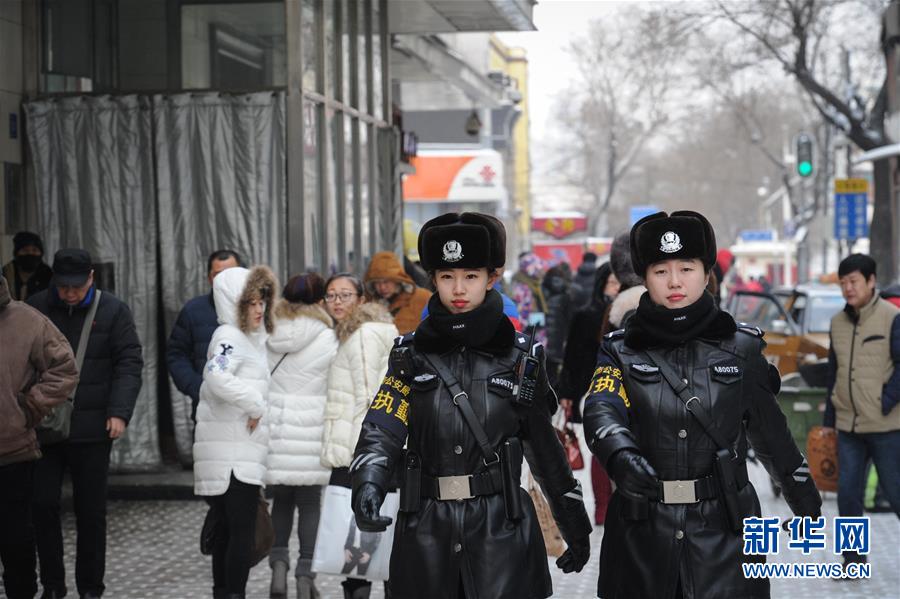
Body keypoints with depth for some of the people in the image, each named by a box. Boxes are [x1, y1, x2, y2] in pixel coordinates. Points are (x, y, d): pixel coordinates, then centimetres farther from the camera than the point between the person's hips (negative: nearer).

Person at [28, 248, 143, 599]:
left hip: (92, 429, -1)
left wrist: (119, 412, -14)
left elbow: (129, 364, -3)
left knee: (90, 510, 5)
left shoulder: (113, 311, 0)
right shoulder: (35, 308, 4)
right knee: (43, 503, 0)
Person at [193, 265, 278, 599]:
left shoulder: (250, 338, 19)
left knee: (229, 530, 13)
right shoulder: (230, 338, -13)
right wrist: (254, 404, -21)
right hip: (231, 451, -10)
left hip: (241, 450, 10)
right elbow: (217, 377, -31)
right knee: (242, 533, -10)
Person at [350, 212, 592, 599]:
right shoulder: (412, 355, 4)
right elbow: (382, 432, -8)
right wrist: (368, 486, -28)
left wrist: (575, 524, 13)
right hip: (426, 530, 1)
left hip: (500, 527, -1)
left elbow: (545, 447, 11)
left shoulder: (519, 359, 4)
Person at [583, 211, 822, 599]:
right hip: (644, 535, 0)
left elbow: (770, 429, 15)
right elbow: (601, 412, -18)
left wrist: (803, 494, 24)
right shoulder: (620, 352, 2)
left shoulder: (741, 348, 4)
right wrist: (620, 455, -39)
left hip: (723, 528, 0)